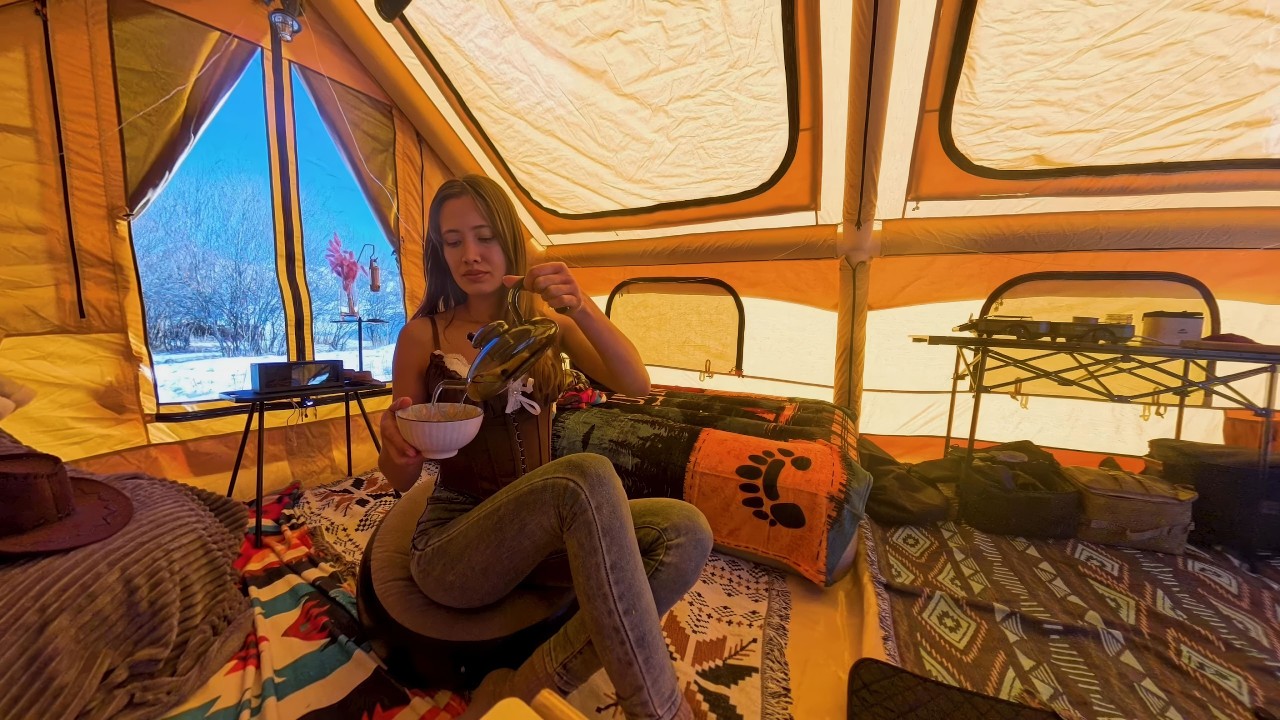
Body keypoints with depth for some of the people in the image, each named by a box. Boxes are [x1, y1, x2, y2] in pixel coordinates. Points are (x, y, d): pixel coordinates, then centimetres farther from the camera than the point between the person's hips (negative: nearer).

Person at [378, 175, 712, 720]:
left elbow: (636, 383, -9)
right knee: (588, 477, -35)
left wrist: (582, 308, -24)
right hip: (452, 542, -3)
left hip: (541, 527, 4)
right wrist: (397, 448, -22)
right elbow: (401, 479, 2)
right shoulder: (422, 335, -3)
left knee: (685, 532, -21)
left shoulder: (546, 319, 5)